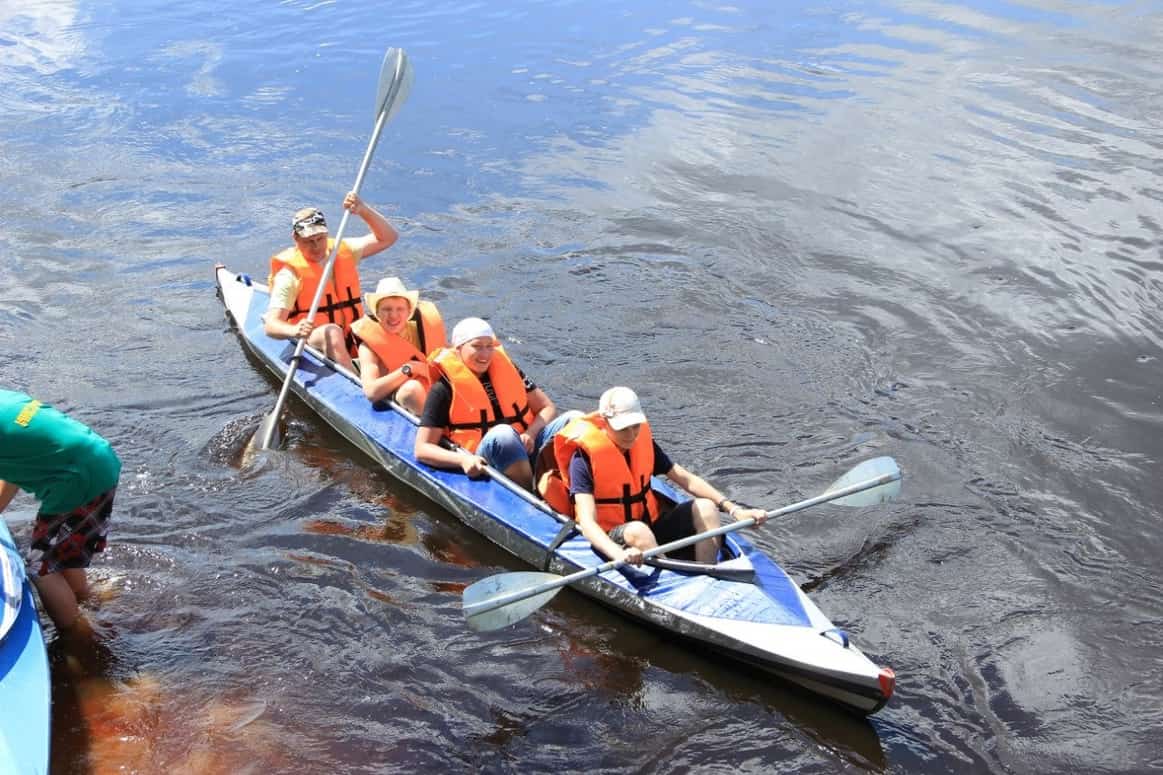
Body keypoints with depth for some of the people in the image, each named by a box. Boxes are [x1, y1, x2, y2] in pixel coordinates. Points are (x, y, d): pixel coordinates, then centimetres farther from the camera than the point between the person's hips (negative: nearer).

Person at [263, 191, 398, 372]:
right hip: (310, 343, -5)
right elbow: (270, 325, -17)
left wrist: (363, 209, -11)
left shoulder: (342, 251, 8)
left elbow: (387, 238, 5)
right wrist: (294, 331, -40)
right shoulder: (289, 274, -9)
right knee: (332, 332, -36)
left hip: (352, 338, 5)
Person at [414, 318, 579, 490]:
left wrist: (530, 433, -9)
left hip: (527, 450, 5)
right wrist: (463, 460, -22)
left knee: (574, 418, -17)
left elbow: (547, 408, 13)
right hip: (484, 466, -5)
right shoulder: (444, 389, -1)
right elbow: (422, 449, -4)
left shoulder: (507, 369, 12)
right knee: (502, 434, -36)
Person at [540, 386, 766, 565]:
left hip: (651, 526, 7)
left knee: (706, 508, -11)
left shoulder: (643, 442, 2)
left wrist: (733, 509, -10)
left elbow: (686, 479, 2)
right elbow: (587, 522, -28)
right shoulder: (584, 458, -18)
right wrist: (620, 554, -48)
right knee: (637, 531, -38)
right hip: (611, 540, -6)